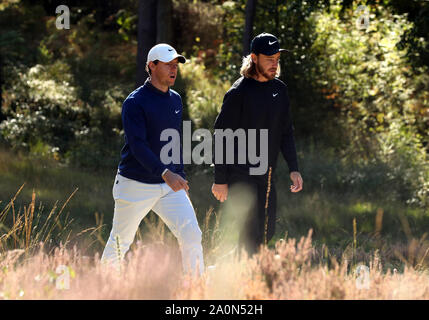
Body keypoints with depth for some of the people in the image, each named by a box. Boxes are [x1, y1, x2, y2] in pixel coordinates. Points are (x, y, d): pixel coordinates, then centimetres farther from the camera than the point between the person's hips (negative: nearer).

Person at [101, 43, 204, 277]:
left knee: (191, 234, -10)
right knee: (120, 242, 6)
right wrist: (164, 173, -34)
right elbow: (138, 145, -22)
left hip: (170, 187, 5)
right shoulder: (135, 102, -12)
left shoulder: (175, 99, 11)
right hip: (136, 185, -5)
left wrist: (180, 175, 16)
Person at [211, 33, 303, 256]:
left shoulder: (280, 89, 9)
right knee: (251, 234, -10)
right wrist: (220, 180, -13)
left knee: (266, 233, 10)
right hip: (241, 175, -7)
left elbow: (286, 133, 17)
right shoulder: (239, 92, -13)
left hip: (267, 176, 7)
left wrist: (293, 168, 7)